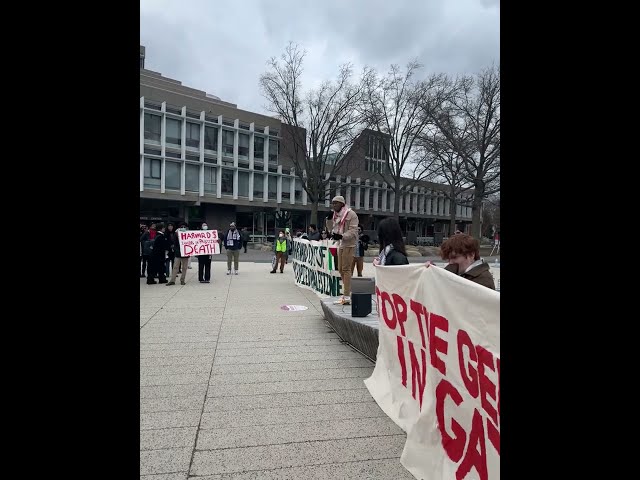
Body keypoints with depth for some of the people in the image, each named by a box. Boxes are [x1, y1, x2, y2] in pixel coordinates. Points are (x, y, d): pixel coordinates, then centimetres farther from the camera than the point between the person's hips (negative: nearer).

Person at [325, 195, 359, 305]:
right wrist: (329, 219, 6)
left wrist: (341, 236, -28)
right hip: (340, 244, 8)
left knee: (346, 269, -9)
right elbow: (331, 229, 21)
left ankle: (347, 297, -6)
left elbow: (353, 231, -16)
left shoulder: (351, 214, -9)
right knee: (341, 269, 12)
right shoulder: (336, 215, 15)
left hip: (348, 245, -8)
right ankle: (348, 292, 24)